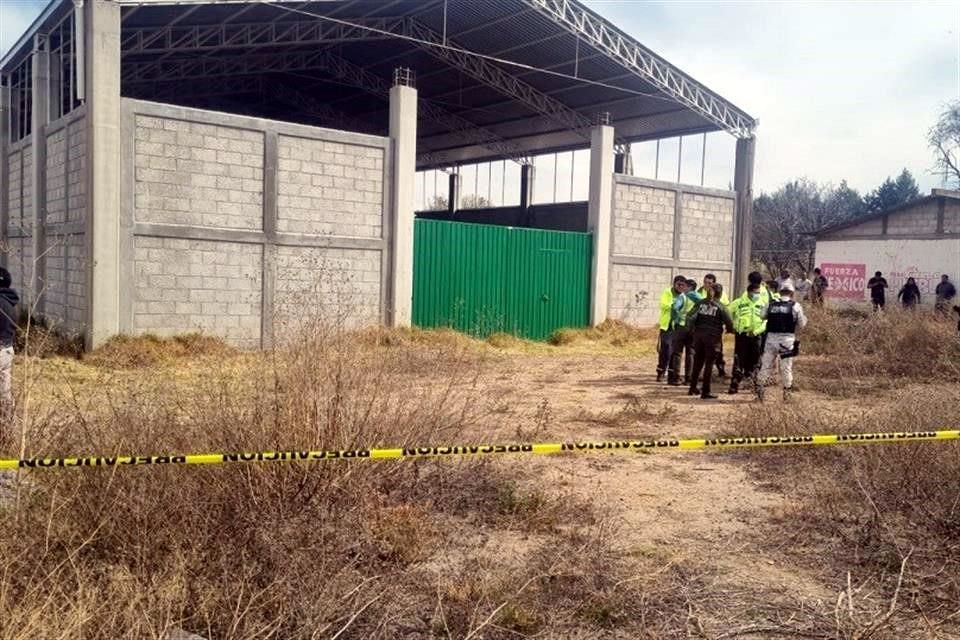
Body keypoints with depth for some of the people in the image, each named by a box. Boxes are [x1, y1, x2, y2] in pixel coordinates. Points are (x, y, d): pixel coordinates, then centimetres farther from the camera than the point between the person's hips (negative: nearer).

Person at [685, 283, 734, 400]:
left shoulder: (700, 303, 5)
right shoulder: (720, 306, -4)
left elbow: (690, 317, -3)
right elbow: (728, 321, -5)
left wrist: (692, 329, 9)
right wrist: (730, 330, 15)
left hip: (698, 335, 4)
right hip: (712, 337, -4)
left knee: (697, 362, 15)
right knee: (709, 364, 2)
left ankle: (693, 388, 23)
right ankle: (705, 392, 2)